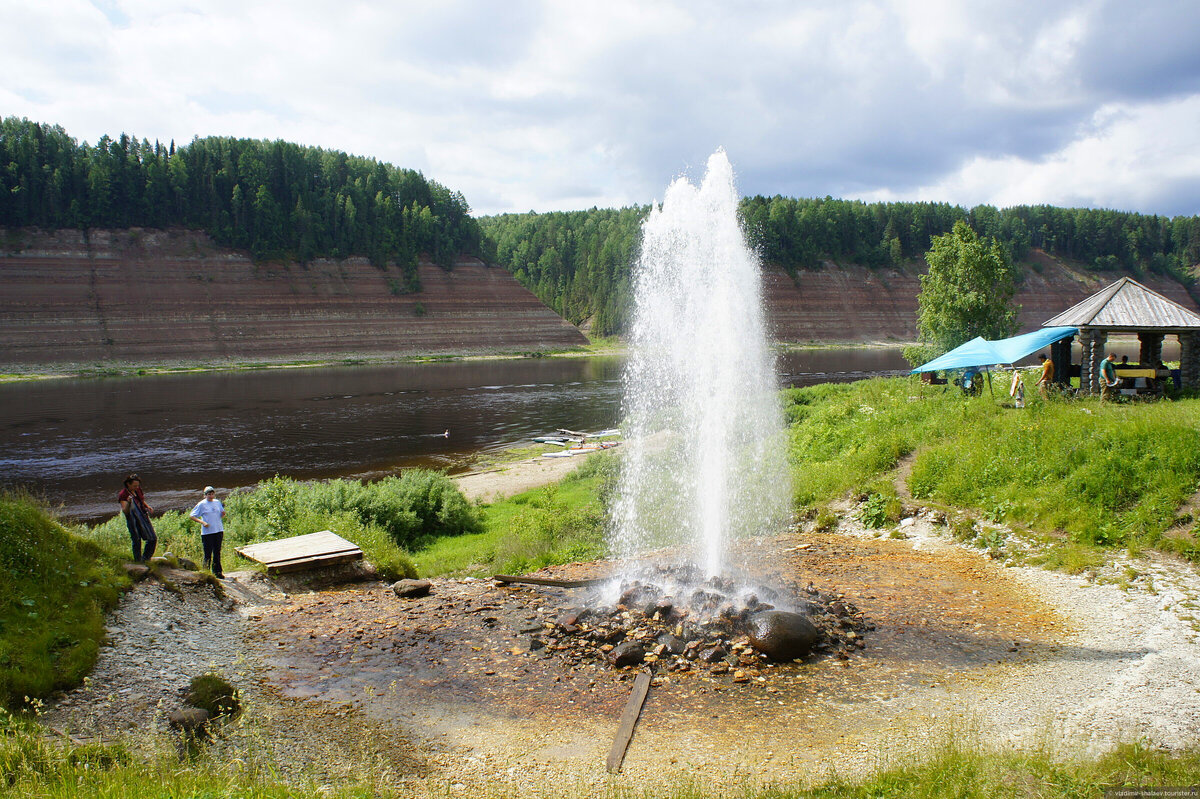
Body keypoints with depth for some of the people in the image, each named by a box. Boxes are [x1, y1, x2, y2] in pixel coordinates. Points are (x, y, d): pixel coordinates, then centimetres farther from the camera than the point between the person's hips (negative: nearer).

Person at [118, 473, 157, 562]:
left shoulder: (138, 489, 5)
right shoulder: (123, 495, -14)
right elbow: (125, 511, -22)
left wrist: (147, 506, 5)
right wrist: (128, 503, -40)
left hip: (144, 517, 6)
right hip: (133, 521, -6)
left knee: (153, 539, 5)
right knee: (137, 541, -3)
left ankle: (145, 558, 22)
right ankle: (138, 561, 11)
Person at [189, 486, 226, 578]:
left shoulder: (217, 502, 11)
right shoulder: (201, 504, -4)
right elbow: (192, 515, -4)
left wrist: (223, 513, -4)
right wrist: (202, 522, -16)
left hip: (219, 531, 4)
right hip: (207, 532, -4)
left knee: (217, 553, 10)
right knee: (208, 554, -3)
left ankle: (217, 572, 18)